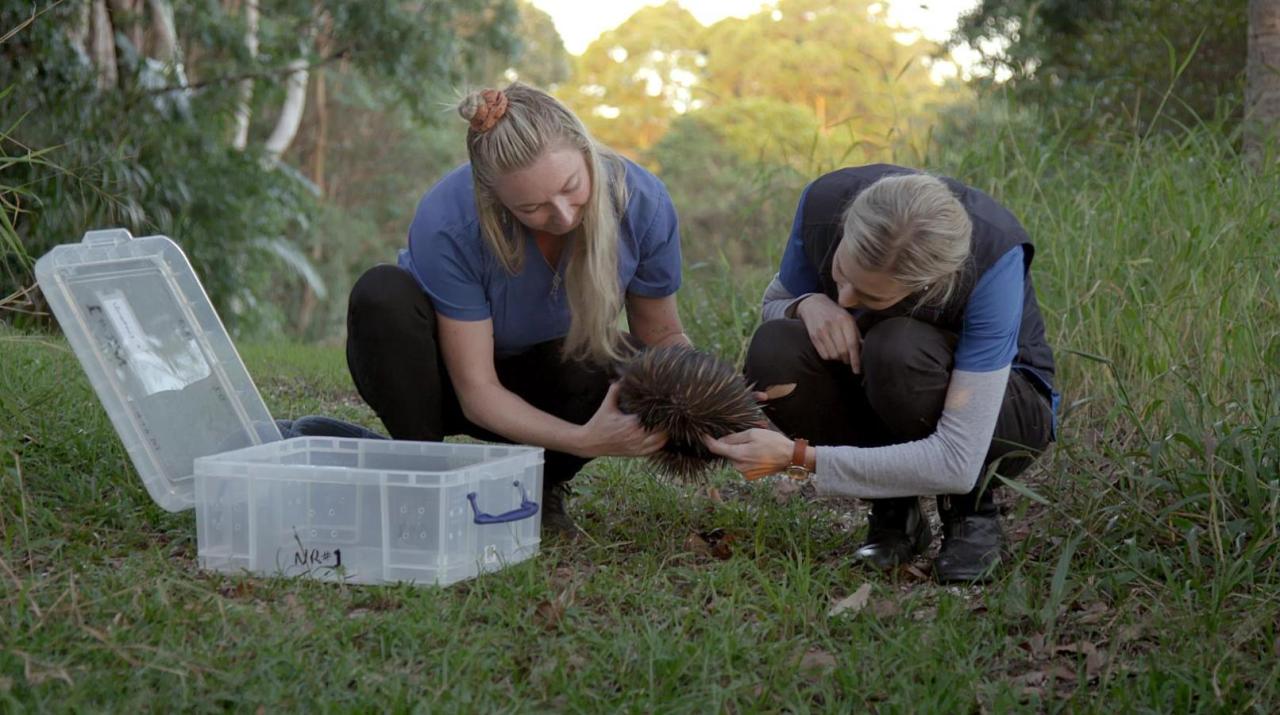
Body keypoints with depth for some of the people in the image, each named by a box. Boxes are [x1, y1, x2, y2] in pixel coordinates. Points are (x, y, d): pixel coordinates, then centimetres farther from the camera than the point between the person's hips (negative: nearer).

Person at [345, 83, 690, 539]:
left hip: (547, 381, 2)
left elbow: (662, 335, -9)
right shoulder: (447, 224, -34)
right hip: (451, 378, -2)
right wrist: (584, 440, -43)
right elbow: (477, 392, -29)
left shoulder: (641, 201, -25)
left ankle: (541, 488, -3)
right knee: (383, 294, -34)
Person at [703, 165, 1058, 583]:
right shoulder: (825, 201, -24)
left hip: (1006, 410, -4)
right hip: (882, 395, 4)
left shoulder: (994, 259, -35)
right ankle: (894, 509, -6)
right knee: (773, 352, -27)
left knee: (899, 348, -37)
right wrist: (807, 305, -27)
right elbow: (776, 300, -2)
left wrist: (800, 458, -38)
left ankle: (972, 512, -10)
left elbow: (956, 463, -37)